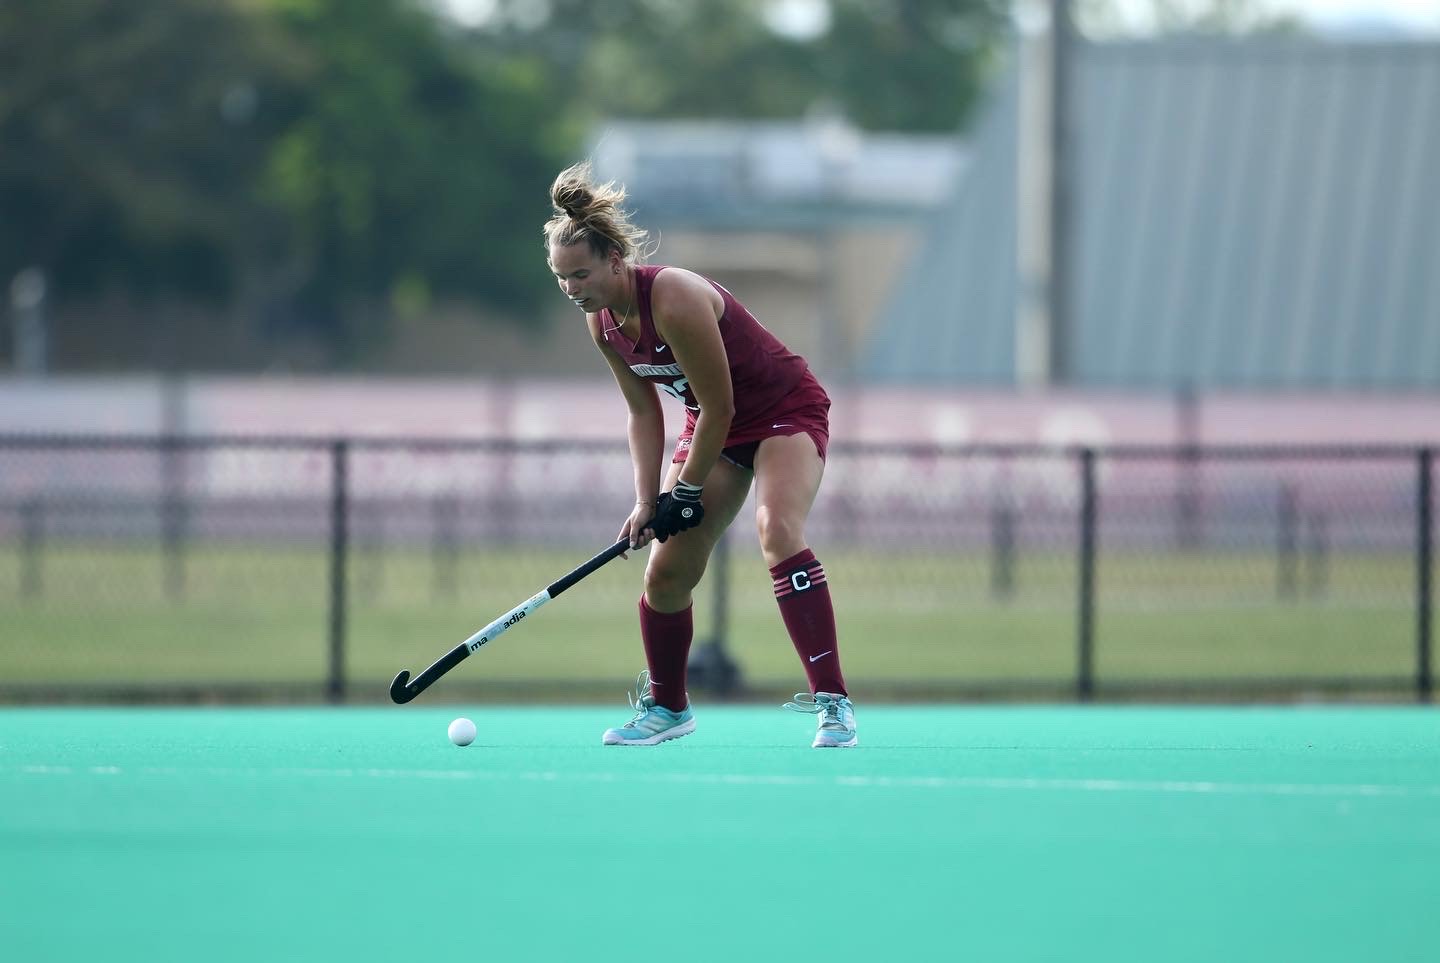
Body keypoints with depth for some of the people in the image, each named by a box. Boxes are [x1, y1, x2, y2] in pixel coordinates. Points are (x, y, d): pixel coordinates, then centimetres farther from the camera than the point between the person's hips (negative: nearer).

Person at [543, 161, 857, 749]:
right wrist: (647, 501, -6)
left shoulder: (674, 300, -32)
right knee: (665, 572, 0)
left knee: (779, 533, -31)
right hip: (713, 424, 8)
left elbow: (718, 408, -26)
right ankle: (665, 707, 23)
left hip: (786, 409, -8)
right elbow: (644, 412, 4)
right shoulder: (602, 322, -7)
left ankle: (832, 703, -33)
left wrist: (687, 491, -17)